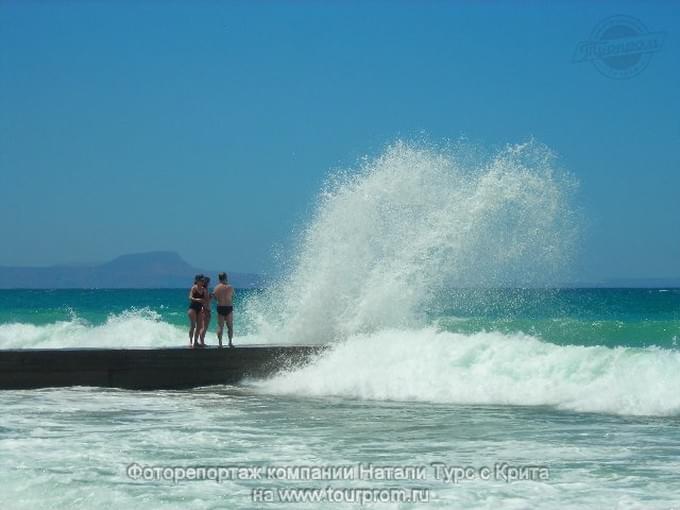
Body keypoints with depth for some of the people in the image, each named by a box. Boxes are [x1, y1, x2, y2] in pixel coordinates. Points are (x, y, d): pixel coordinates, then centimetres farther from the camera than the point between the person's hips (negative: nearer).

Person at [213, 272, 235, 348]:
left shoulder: (216, 288, 1)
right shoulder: (230, 287, -7)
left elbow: (215, 298, 9)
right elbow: (232, 297, 6)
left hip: (220, 307, 2)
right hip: (229, 307, -2)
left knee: (220, 326, 5)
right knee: (230, 326, 8)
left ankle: (220, 342, -1)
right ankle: (230, 342, 5)